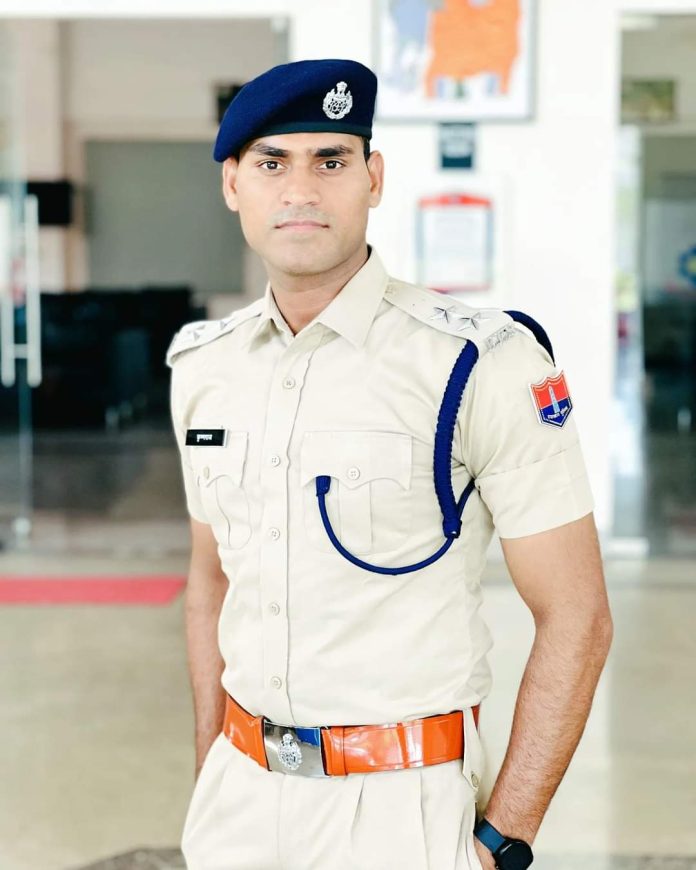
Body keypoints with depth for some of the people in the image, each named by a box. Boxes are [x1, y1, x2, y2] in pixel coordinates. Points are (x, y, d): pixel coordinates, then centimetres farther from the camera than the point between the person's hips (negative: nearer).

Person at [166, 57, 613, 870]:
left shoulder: (485, 364, -14)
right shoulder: (204, 364, 2)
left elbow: (576, 619, -12)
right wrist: (209, 783, 10)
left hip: (407, 804, -4)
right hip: (239, 794, 5)